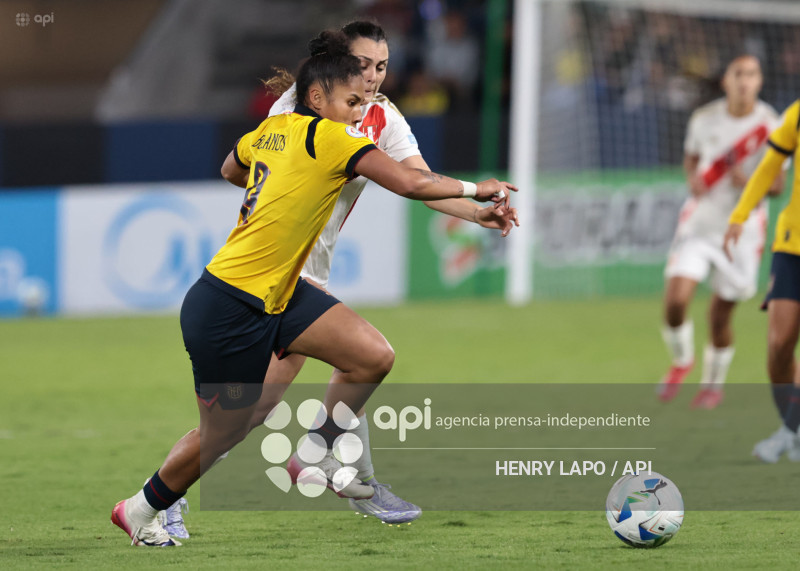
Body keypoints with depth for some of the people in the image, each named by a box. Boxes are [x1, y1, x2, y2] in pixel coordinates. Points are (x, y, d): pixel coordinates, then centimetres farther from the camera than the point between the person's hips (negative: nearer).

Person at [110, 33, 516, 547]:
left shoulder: (269, 131, 5)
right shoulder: (329, 137, -19)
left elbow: (230, 167, 27)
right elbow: (412, 183, -21)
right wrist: (475, 190, -7)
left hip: (278, 294, 9)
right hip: (228, 309, -9)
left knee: (375, 356, -1)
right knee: (221, 435, 5)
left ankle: (317, 453, 19)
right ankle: (140, 510, 28)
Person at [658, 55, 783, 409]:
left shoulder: (770, 127, -9)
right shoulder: (704, 119, -2)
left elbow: (777, 185, -3)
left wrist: (750, 181, -24)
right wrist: (692, 178, -7)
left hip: (742, 228, -1)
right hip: (699, 221, 1)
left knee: (720, 314, 3)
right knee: (675, 300, -15)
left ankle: (714, 382, 28)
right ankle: (681, 361, 15)